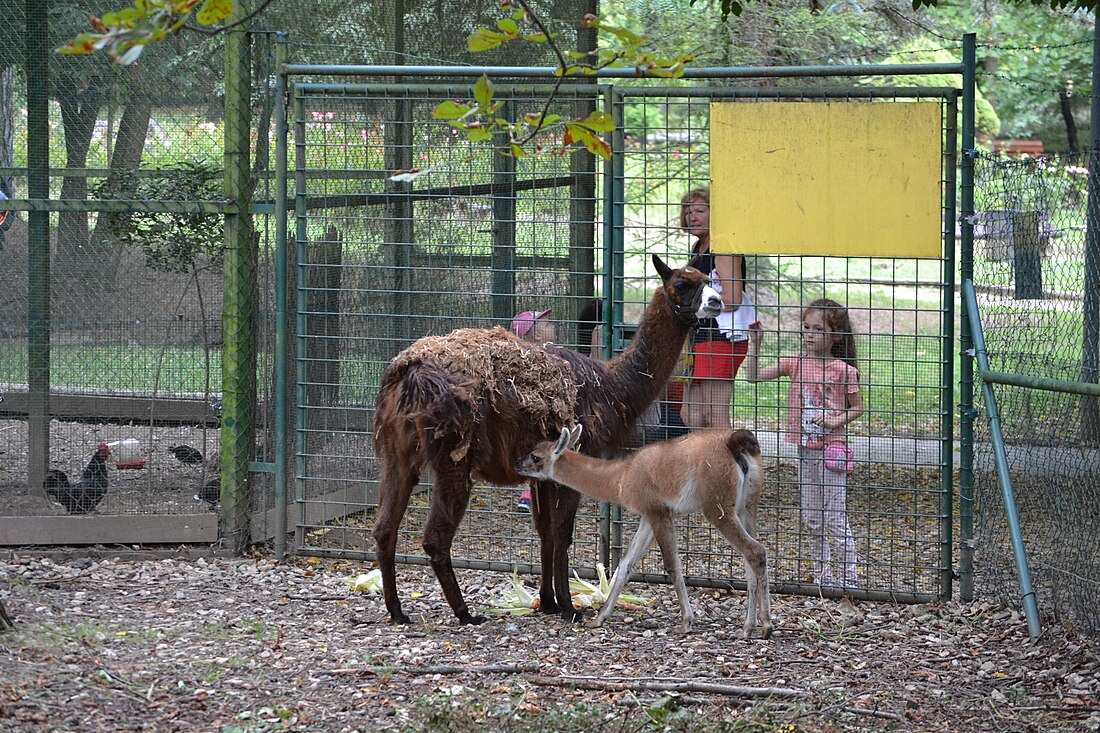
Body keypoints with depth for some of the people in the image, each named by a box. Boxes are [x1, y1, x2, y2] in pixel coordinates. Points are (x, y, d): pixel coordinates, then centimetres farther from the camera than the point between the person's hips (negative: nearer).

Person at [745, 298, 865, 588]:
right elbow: (754, 375, 0)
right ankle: (822, 575, 20)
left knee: (835, 517, -4)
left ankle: (849, 577, 1)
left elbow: (858, 407, -1)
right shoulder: (796, 364, 3)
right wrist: (755, 343, -10)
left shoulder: (842, 369, -9)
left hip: (831, 447, -5)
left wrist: (835, 420, -18)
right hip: (805, 447, 5)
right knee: (812, 518, 11)